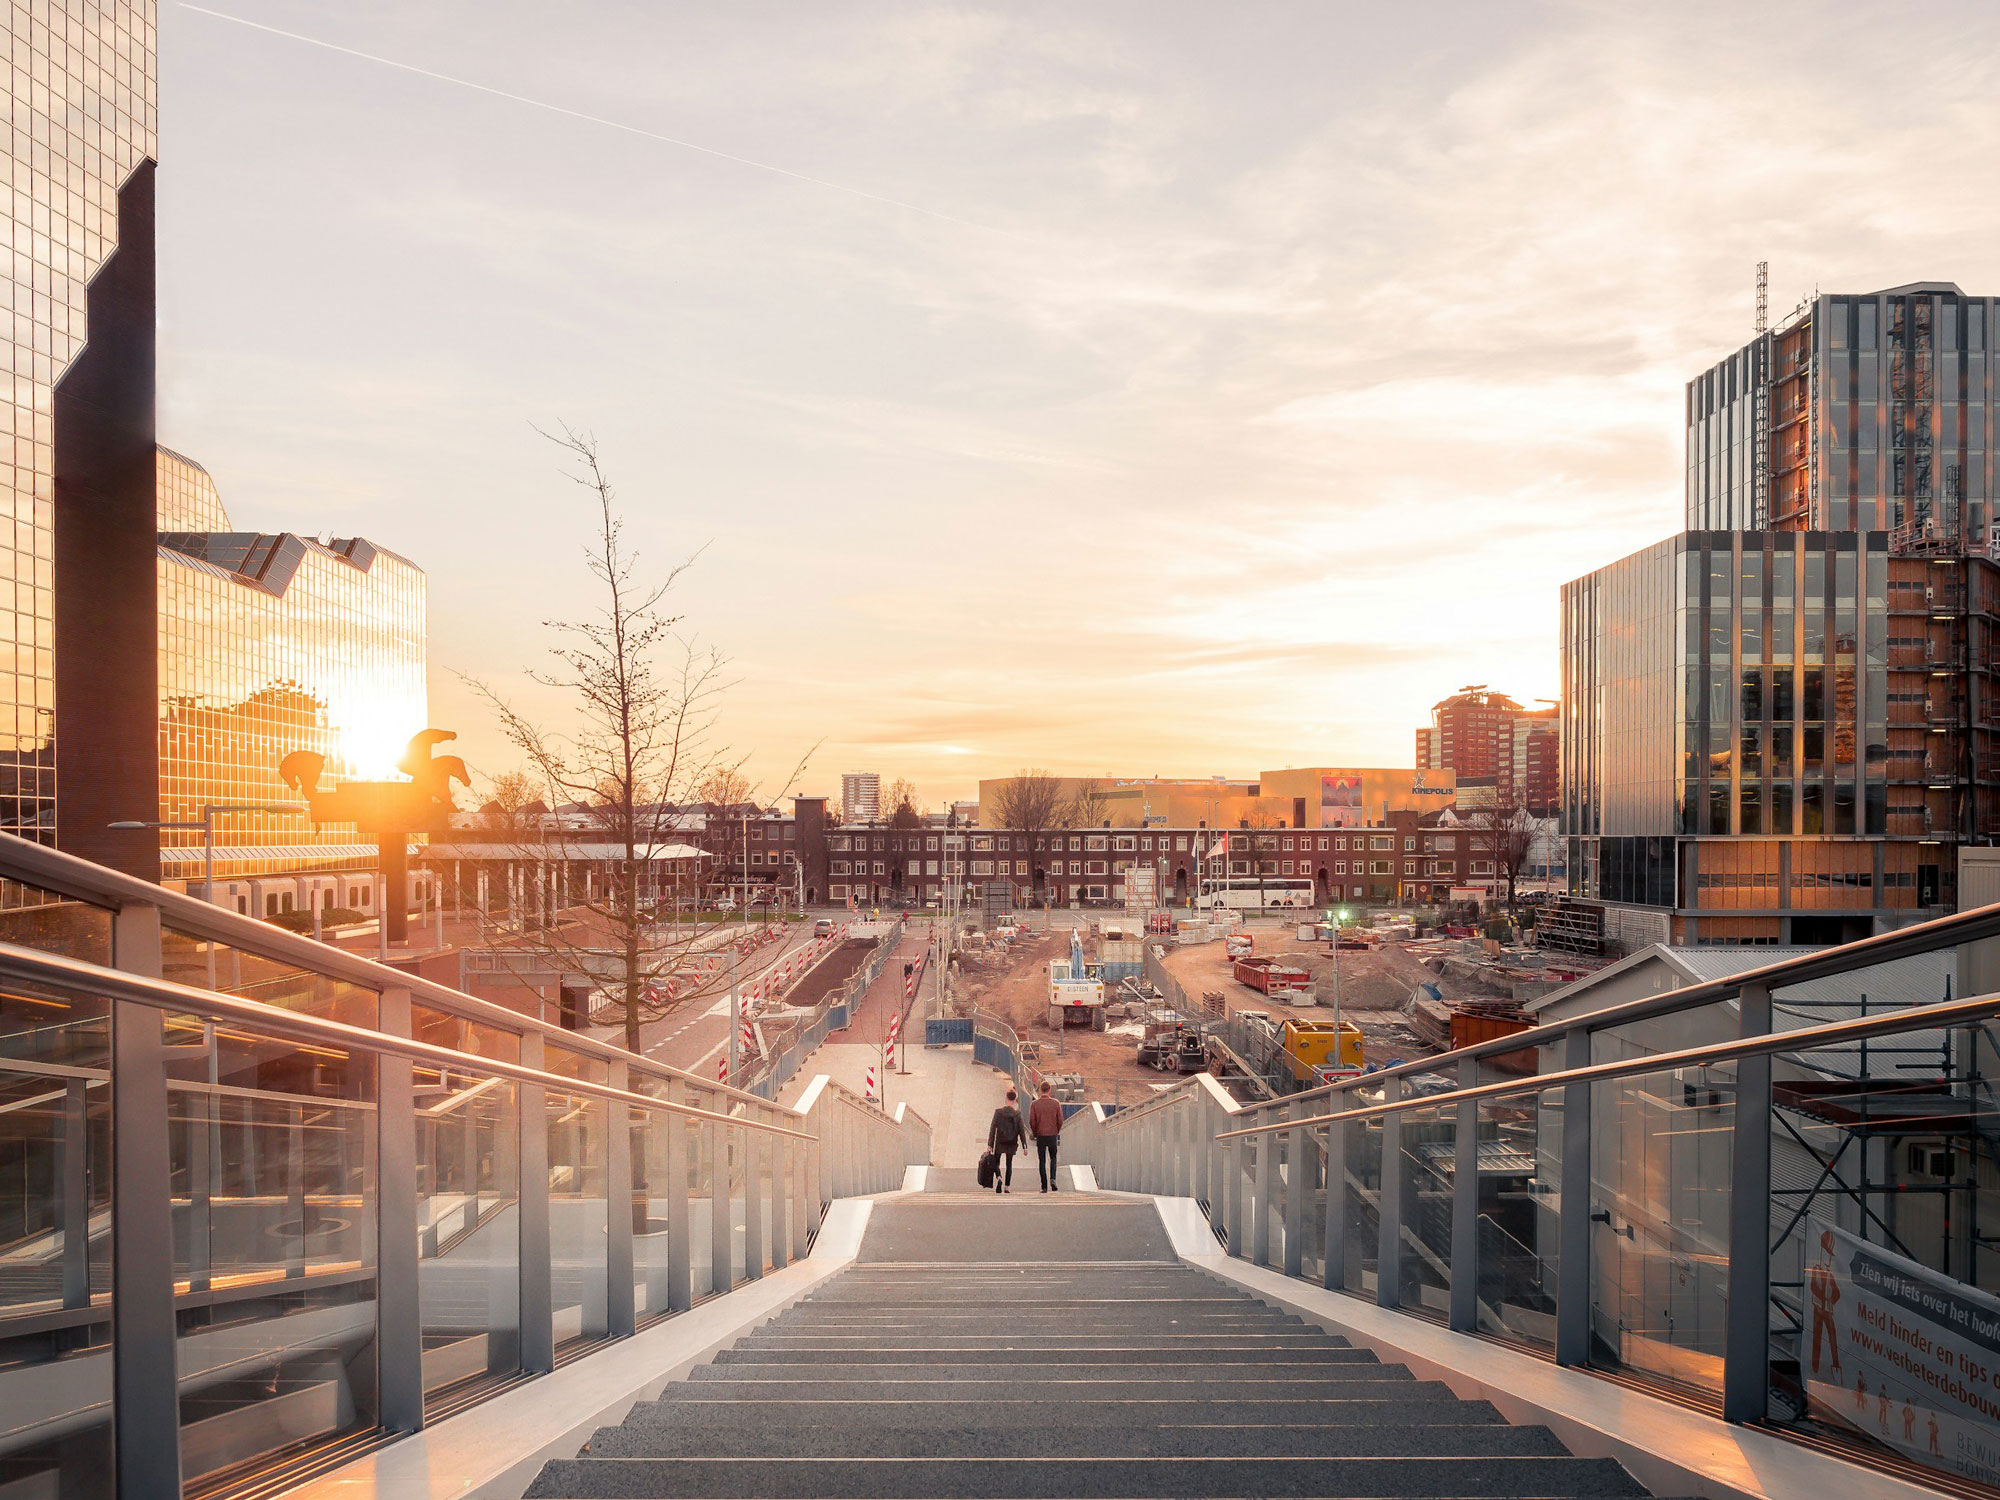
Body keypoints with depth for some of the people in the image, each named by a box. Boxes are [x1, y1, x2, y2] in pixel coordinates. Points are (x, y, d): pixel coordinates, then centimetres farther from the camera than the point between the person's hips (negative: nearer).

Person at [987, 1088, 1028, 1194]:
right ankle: (1007, 1187, 9)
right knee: (1009, 1164, 13)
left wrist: (989, 1144, -4)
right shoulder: (1017, 1113, -7)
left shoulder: (998, 1112, -8)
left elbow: (992, 1129, -8)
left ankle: (999, 1178, -15)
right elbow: (1022, 1131, -6)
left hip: (999, 1142, -1)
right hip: (1012, 1143, 1)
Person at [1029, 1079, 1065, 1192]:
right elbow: (1060, 1120, -4)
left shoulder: (1034, 1104, -5)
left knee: (1042, 1162, 7)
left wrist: (1034, 1134, 7)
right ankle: (1052, 1179, -4)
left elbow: (1031, 1121, -8)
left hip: (1040, 1136, -1)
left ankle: (1044, 1186, 4)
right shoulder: (1055, 1103, -3)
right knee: (1053, 1158, 18)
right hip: (1053, 1135, 1)